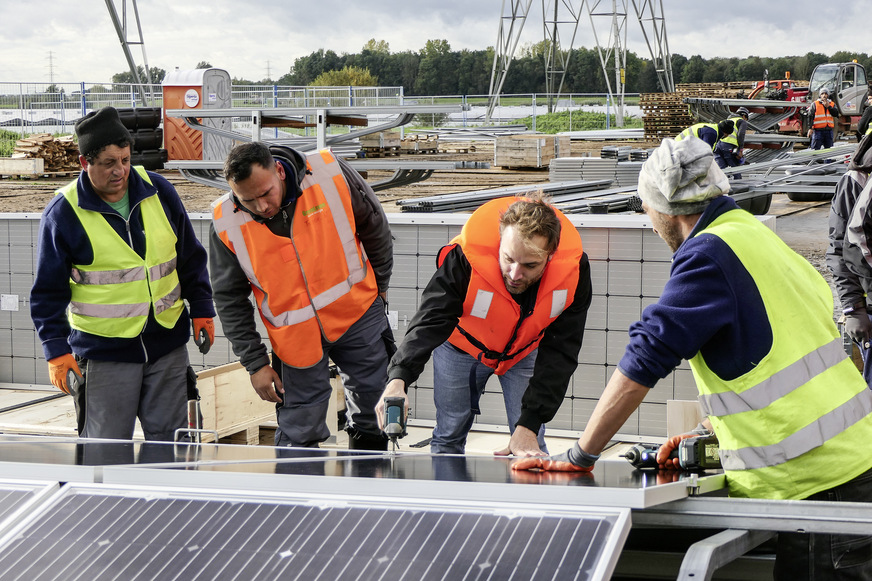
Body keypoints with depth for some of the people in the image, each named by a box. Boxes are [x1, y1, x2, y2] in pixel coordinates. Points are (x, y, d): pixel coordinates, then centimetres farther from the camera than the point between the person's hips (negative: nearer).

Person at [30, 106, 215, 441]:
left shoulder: (159, 192, 3)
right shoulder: (63, 213, -7)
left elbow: (191, 257, 15)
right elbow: (48, 293, -3)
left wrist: (201, 310, 12)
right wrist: (57, 350, -10)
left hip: (168, 348, 3)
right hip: (103, 355, -3)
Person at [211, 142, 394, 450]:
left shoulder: (330, 173, -19)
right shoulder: (226, 222, -17)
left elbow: (375, 228, 0)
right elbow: (230, 299, -5)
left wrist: (379, 289, 11)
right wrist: (255, 362, -6)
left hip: (358, 314, 1)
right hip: (295, 337, -1)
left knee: (373, 425, 13)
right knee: (297, 438, -1)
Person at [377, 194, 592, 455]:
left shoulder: (574, 270, -32)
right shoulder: (464, 259, -38)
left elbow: (559, 354, -26)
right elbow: (430, 321, -41)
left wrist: (528, 426, -32)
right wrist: (398, 379, -59)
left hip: (525, 350, 1)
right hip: (462, 344, -1)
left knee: (528, 448, -5)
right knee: (449, 436, 5)